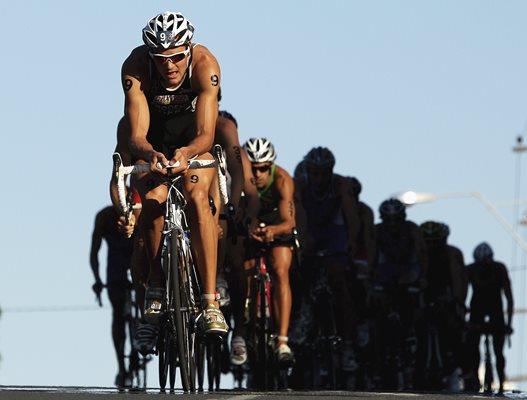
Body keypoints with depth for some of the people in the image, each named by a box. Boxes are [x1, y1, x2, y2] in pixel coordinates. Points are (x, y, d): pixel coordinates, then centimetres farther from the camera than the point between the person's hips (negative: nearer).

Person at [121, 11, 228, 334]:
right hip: (155, 140, 1)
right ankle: (156, 285, -7)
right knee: (154, 197, -26)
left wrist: (187, 152, -59)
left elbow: (206, 134, -37)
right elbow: (137, 136, -35)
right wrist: (149, 154, -58)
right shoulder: (135, 67, -31)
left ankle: (211, 303, -28)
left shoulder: (204, 64, -33)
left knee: (197, 196, -26)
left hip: (195, 139, -1)